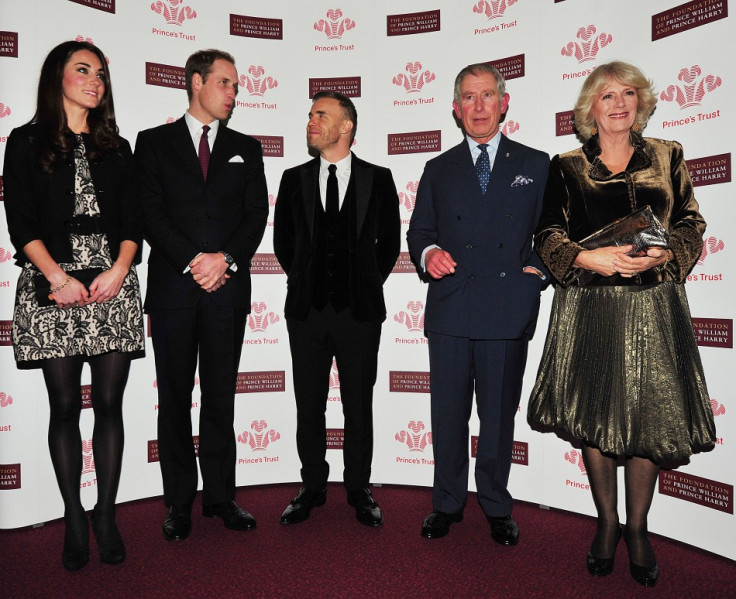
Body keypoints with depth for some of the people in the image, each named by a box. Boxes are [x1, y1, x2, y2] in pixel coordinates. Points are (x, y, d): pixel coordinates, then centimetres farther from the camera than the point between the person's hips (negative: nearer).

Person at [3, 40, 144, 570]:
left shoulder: (117, 148, 17)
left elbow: (133, 220, 8)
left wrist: (120, 269, -9)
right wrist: (58, 277, -12)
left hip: (113, 283, 2)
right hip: (53, 283, -1)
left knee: (109, 403, 1)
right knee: (65, 405, 2)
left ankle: (106, 515, 13)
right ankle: (74, 517, 16)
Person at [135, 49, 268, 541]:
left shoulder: (246, 149, 15)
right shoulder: (154, 142, 10)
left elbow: (256, 215, 5)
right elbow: (151, 213, -1)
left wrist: (225, 258, -11)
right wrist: (193, 261, -13)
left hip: (228, 289, 1)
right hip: (172, 287, -1)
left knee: (221, 397, 7)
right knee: (175, 399, 6)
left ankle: (221, 496, 19)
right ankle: (180, 503, 18)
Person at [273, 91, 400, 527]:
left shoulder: (378, 179, 3)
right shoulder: (295, 179, 8)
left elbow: (390, 241, 10)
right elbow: (283, 240, 15)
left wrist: (370, 283, 8)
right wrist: (304, 282, 11)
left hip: (360, 310, -2)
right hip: (307, 311, 2)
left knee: (359, 405, 7)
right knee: (309, 405, 9)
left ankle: (359, 489, 24)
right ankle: (313, 488, 26)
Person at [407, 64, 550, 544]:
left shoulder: (535, 164, 13)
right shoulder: (439, 170, 16)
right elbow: (418, 231, 14)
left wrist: (537, 269, -5)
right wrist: (428, 253, -7)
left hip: (508, 311, -1)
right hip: (450, 310, 1)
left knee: (499, 415, 8)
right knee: (448, 414, 7)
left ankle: (497, 508, 27)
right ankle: (448, 503, 25)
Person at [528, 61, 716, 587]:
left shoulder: (667, 157, 11)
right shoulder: (567, 167, 7)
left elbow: (692, 227, 8)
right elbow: (548, 236, 1)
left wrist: (660, 256, -12)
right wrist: (589, 258, -16)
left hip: (652, 305, 1)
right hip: (589, 307, 0)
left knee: (648, 416, 2)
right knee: (593, 417, 5)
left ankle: (638, 528, 23)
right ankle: (607, 523, 25)